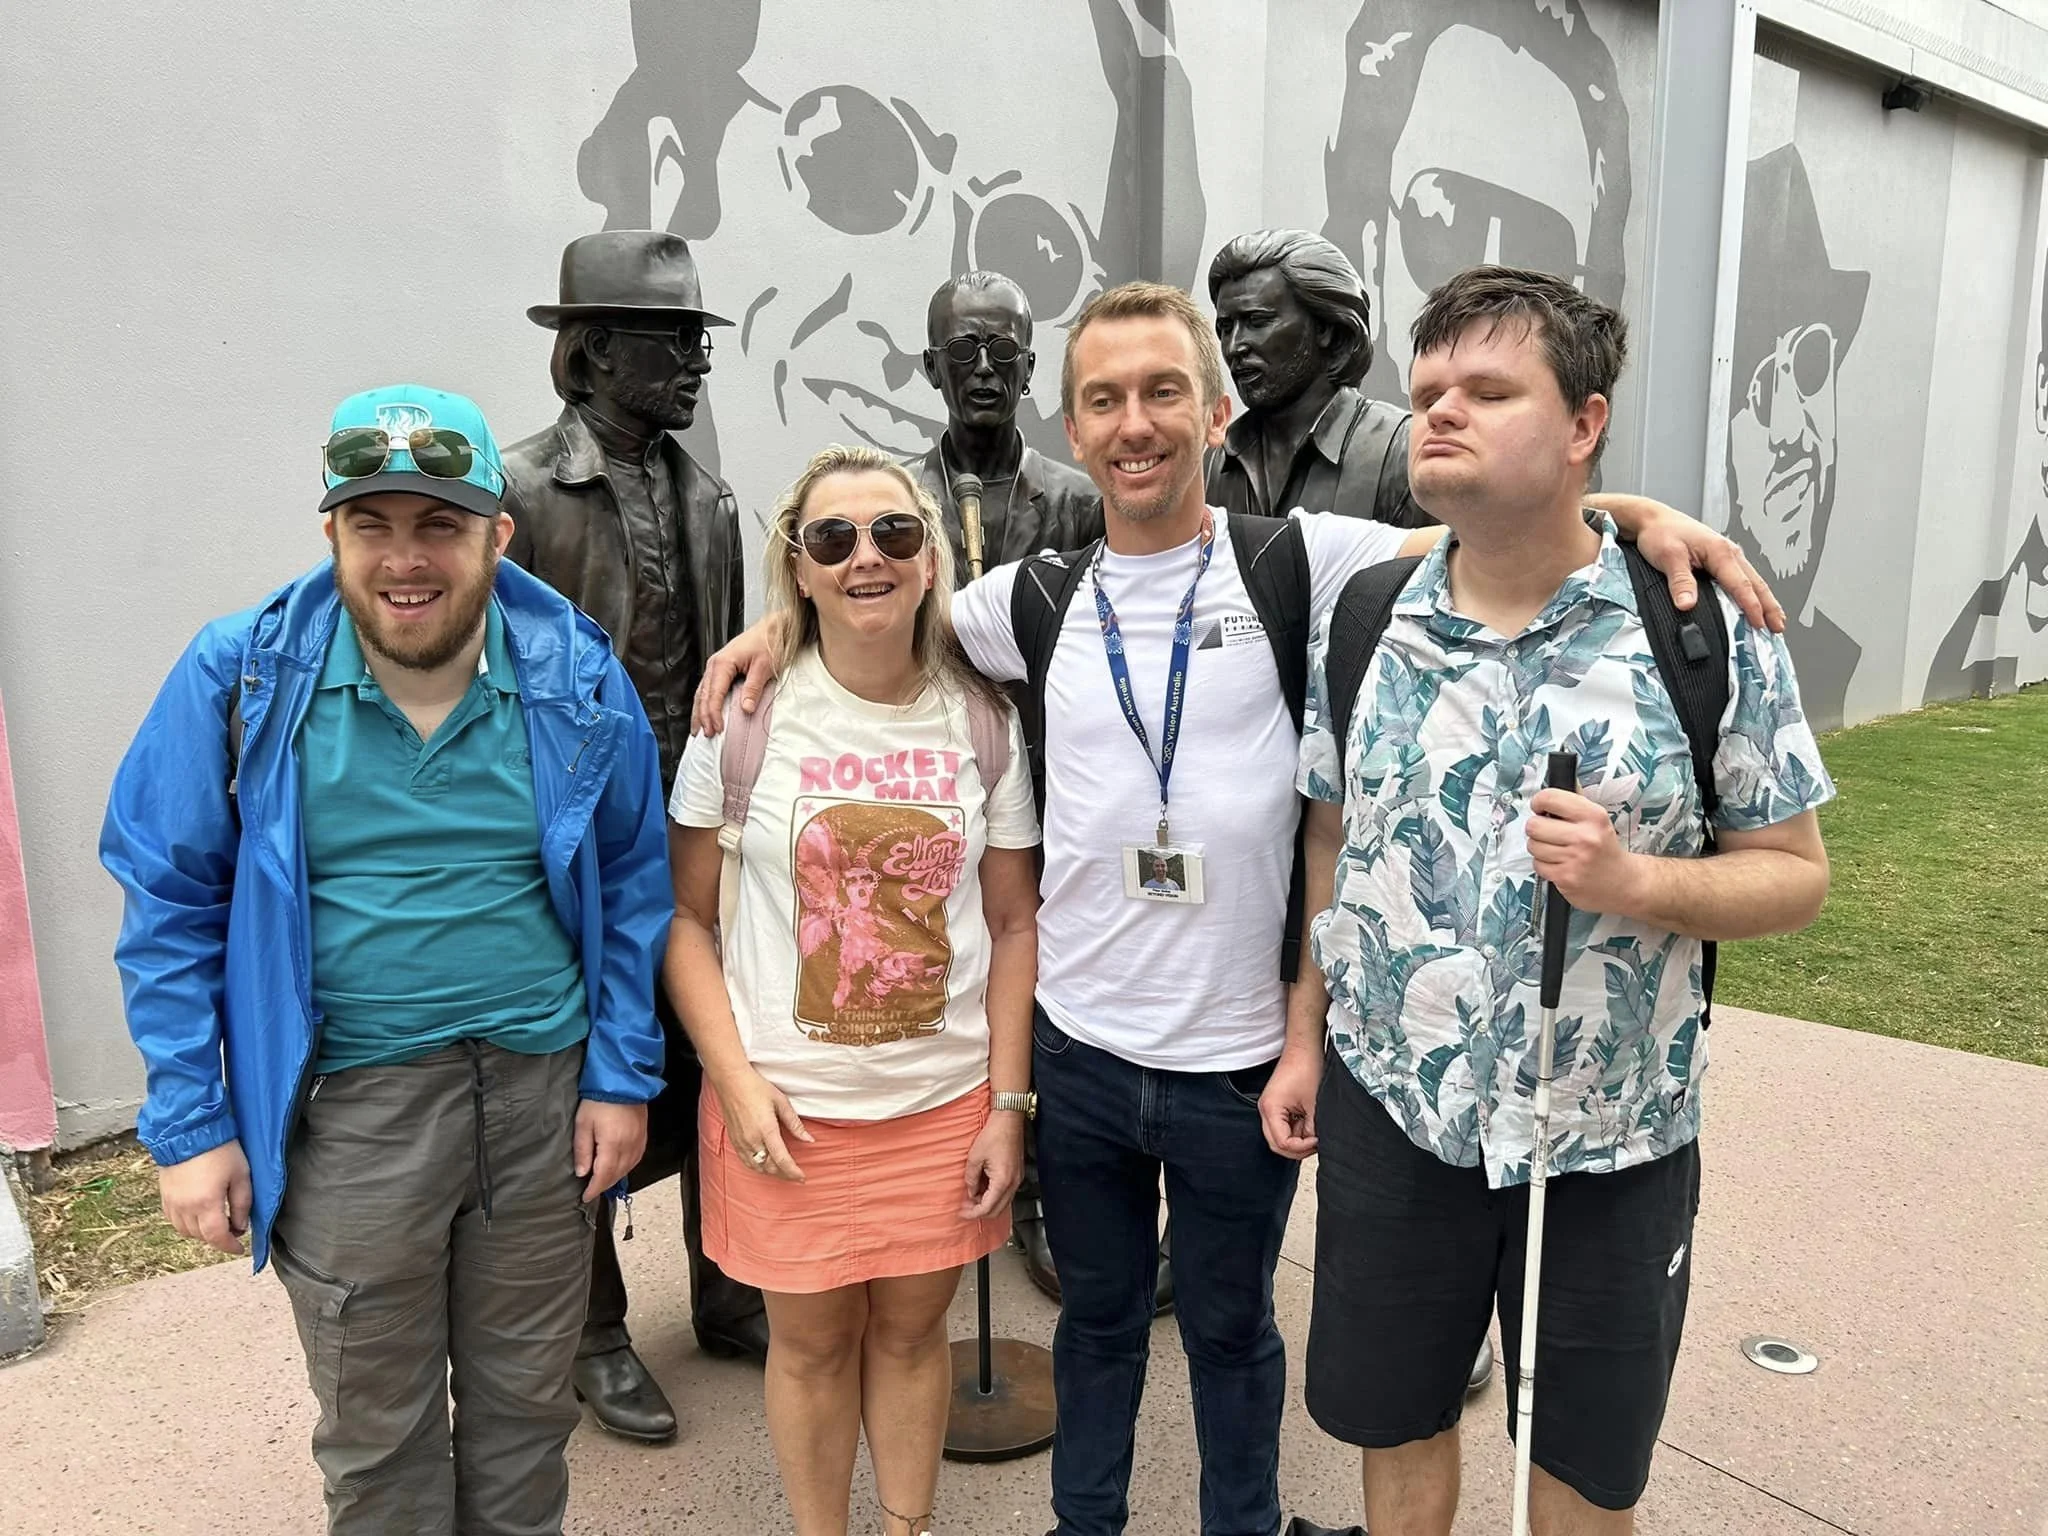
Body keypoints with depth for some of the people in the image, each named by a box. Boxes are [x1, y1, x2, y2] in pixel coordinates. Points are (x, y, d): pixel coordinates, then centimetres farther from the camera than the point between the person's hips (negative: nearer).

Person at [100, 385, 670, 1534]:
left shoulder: (578, 678, -5)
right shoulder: (240, 680, -8)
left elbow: (633, 883, 3)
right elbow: (172, 906, -1)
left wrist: (624, 1077, 0)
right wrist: (191, 1125, -3)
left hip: (544, 1090, 1)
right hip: (348, 1105, -1)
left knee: (527, 1408, 19)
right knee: (377, 1437, 16)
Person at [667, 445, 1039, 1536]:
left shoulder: (982, 721, -2)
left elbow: (1015, 922, 1)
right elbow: (685, 917, -3)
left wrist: (1009, 1104, -2)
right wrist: (736, 1082, -11)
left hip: (948, 1100, 1)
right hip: (786, 1106, -1)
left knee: (912, 1325, 17)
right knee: (810, 1337, 15)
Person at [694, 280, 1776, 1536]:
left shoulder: (1300, 563, -8)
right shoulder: (1036, 598, 0)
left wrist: (1641, 513, -27)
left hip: (1240, 1054, -2)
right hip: (1081, 1044, 2)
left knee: (1230, 1324, 21)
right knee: (1098, 1312, 24)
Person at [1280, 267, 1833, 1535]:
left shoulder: (1708, 632, -11)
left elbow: (1796, 872, -5)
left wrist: (1635, 880, -24)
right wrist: (1305, 1037, 7)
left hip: (1614, 1135, -2)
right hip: (1391, 1108, 2)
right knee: (1397, 1426, 19)